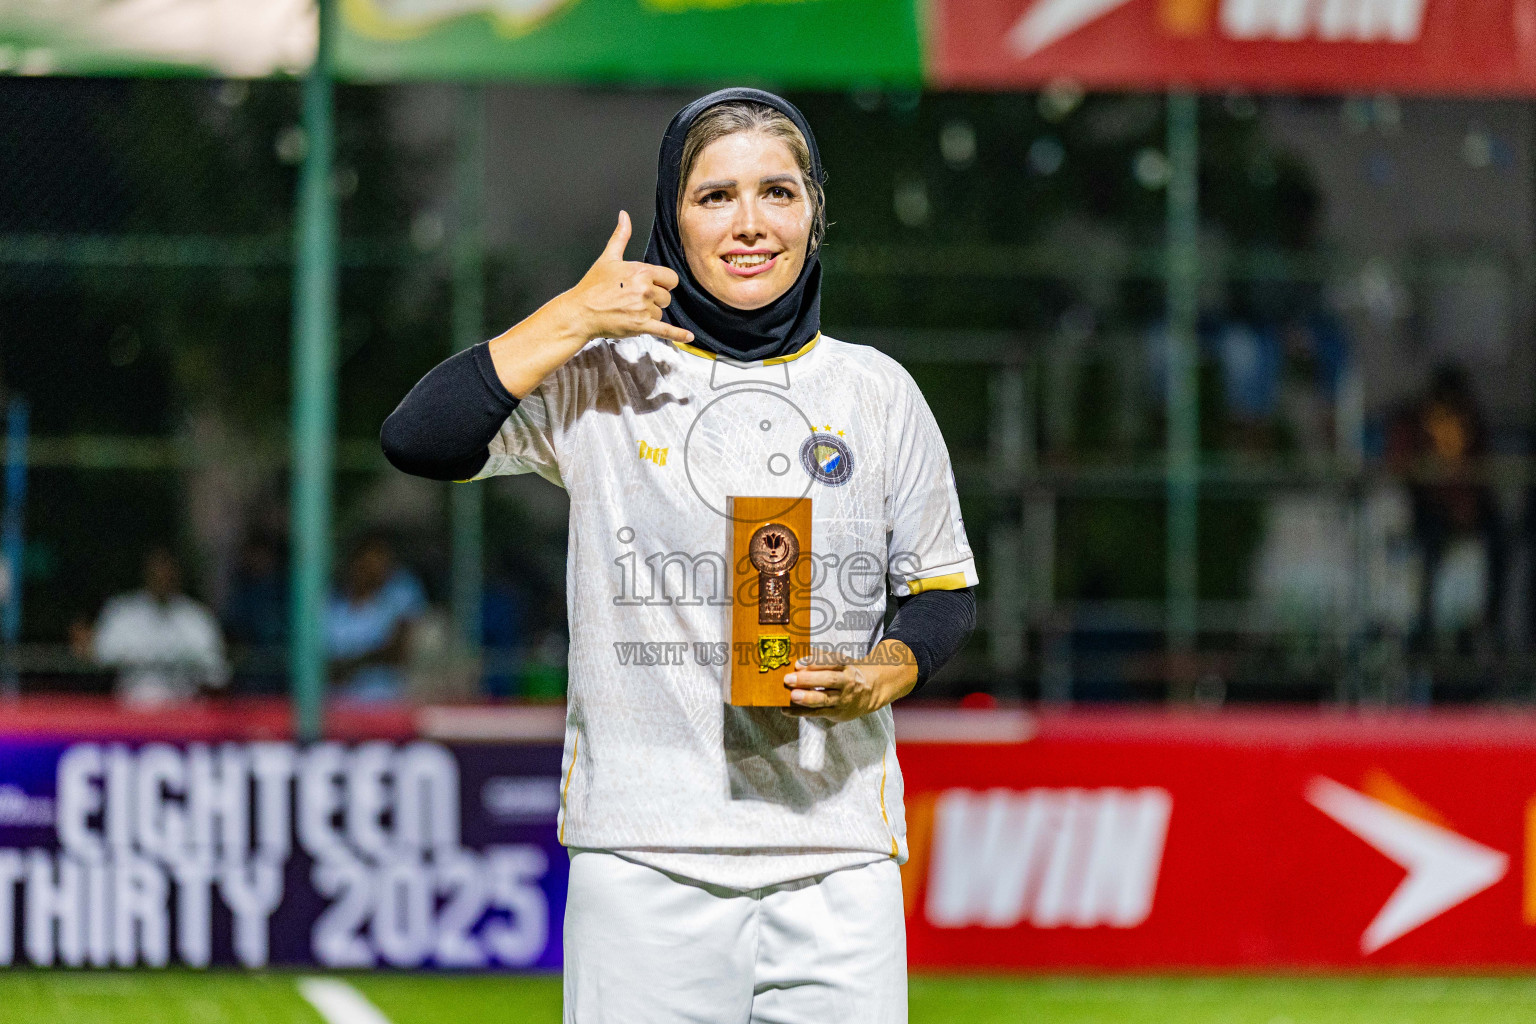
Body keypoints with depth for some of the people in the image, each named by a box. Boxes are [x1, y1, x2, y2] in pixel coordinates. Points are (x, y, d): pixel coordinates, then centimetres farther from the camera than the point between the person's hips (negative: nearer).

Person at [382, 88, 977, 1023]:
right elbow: (416, 442, -9)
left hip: (838, 850, 2)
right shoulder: (603, 380, 5)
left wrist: (882, 677, -4)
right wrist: (574, 320, -9)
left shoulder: (877, 390, 12)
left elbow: (946, 591, 16)